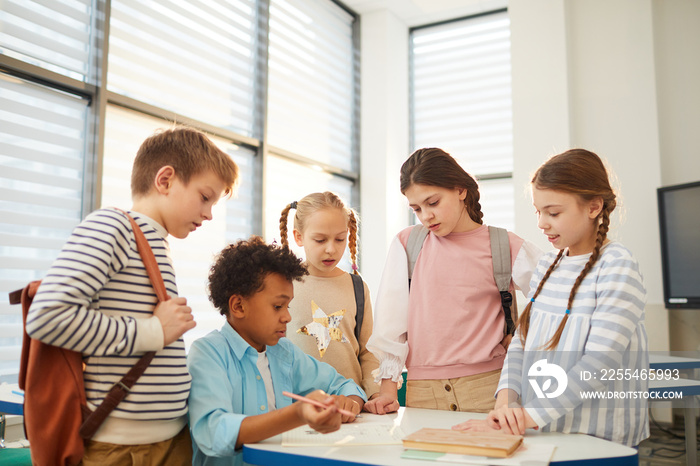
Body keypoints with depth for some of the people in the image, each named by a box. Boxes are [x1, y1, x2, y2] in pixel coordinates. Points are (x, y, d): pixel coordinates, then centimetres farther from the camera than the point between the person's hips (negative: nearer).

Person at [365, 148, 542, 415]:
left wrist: (518, 338, 0)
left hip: (486, 386, -1)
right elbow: (390, 318, 3)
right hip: (421, 392, 1)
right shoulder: (406, 244, 6)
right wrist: (388, 386, -1)